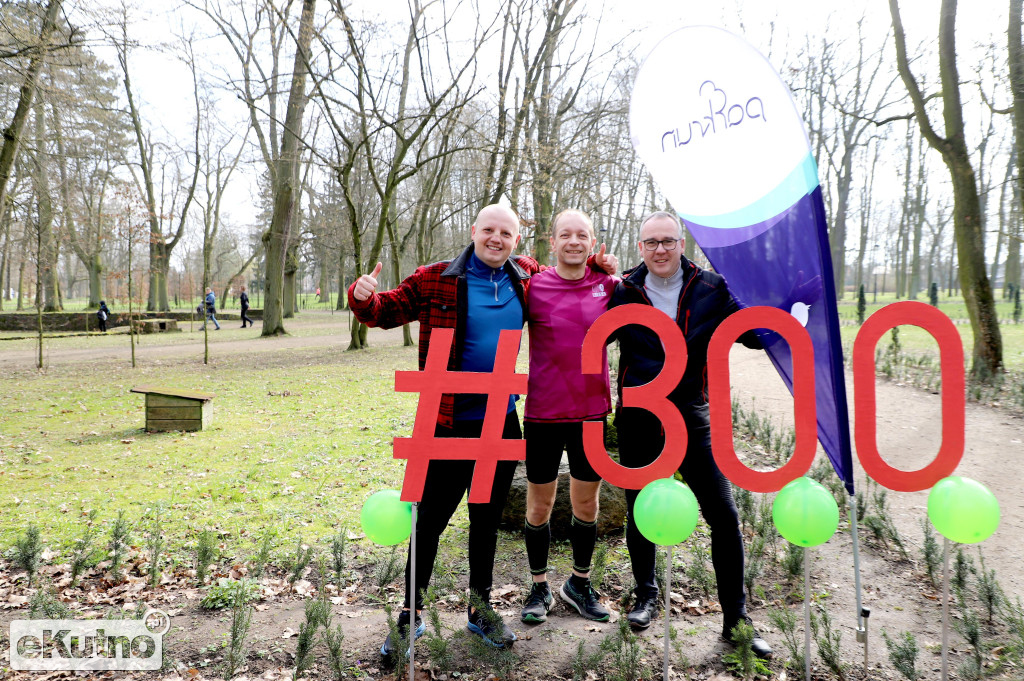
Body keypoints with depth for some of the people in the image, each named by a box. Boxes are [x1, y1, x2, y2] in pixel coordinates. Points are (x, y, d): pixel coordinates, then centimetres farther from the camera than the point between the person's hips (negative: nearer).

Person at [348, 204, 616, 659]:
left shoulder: (526, 278, 5)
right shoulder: (436, 280, -7)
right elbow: (387, 311, -3)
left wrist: (595, 266, 7)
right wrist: (363, 297, -24)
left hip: (502, 421, 4)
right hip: (449, 424, -4)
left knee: (487, 519, 17)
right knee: (430, 519, 5)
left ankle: (480, 609, 35)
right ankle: (411, 614, 25)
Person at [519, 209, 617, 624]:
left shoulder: (607, 285, 0)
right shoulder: (533, 287, -7)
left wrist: (612, 272, -1)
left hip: (591, 409, 2)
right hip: (544, 412, -2)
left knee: (587, 501, 14)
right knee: (540, 504, 9)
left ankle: (579, 583, 35)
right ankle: (539, 587, 29)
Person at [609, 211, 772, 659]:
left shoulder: (710, 289, -1)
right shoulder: (623, 292, -1)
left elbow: (754, 334, 0)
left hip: (691, 415, 0)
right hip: (639, 419, 0)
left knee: (723, 513, -3)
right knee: (639, 511, 12)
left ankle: (736, 618, 14)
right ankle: (646, 594, 36)